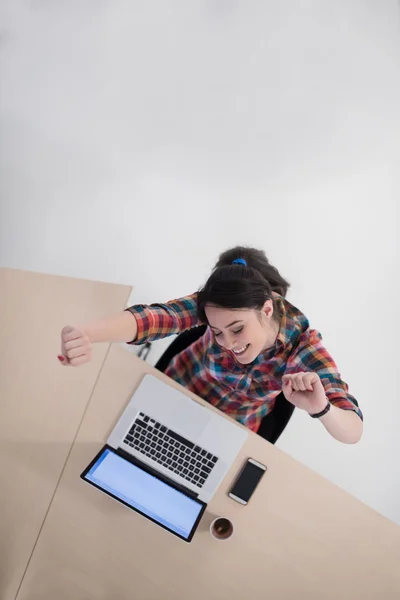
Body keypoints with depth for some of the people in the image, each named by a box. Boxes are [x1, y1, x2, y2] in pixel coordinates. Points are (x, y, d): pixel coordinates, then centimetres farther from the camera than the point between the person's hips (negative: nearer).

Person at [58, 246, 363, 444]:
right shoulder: (217, 304, -34)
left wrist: (321, 409, -62)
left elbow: (353, 432, -38)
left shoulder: (303, 344, -35)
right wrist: (85, 334, -68)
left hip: (229, 429, 0)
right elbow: (152, 317, -49)